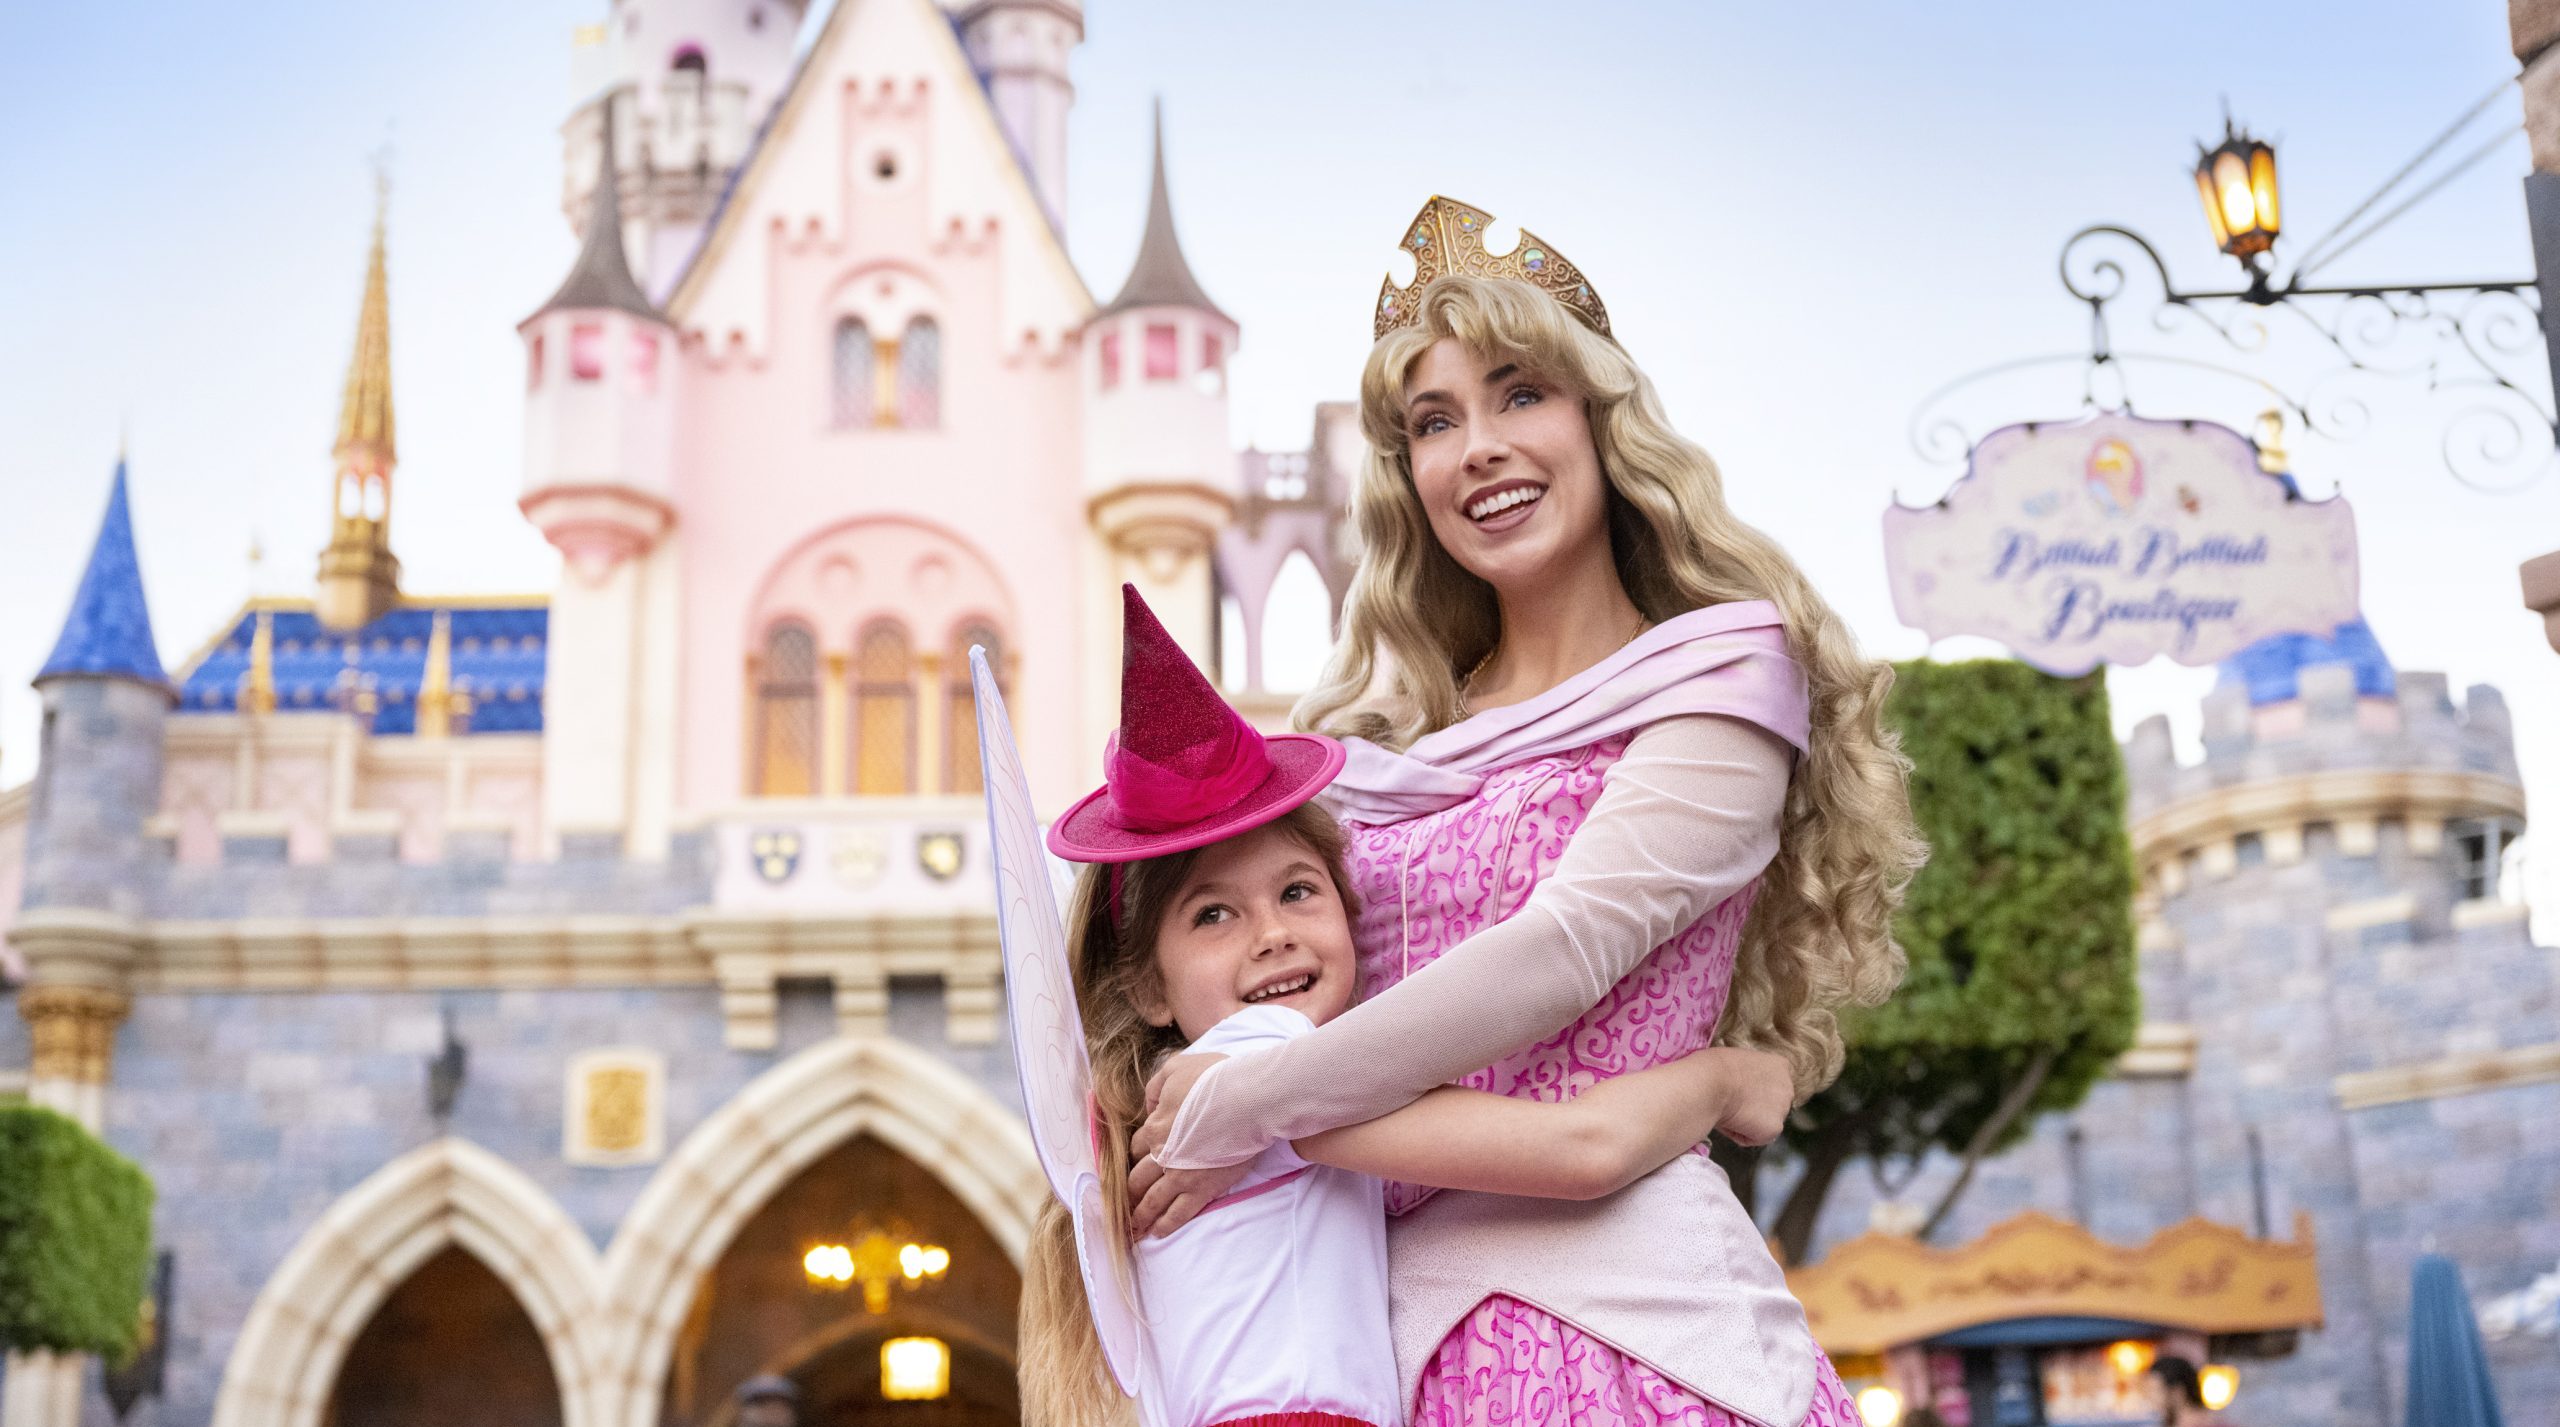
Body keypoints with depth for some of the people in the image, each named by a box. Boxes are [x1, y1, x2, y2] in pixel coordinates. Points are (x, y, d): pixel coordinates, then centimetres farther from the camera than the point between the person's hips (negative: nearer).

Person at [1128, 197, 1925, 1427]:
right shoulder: (1386, 735, 17)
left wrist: (1241, 1110, -10)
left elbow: (1565, 951, -11)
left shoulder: (1724, 671, 1)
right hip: (1409, 1326, 4)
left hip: (1625, 1308, -3)